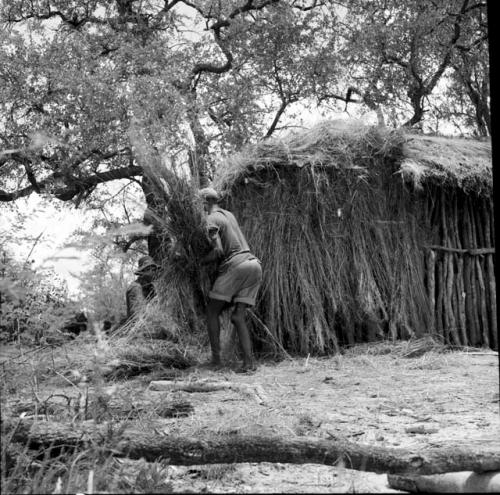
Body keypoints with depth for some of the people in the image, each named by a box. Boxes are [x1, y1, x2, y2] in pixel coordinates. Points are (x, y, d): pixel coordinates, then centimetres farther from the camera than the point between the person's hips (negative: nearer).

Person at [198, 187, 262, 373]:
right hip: (254, 265, 8)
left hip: (235, 266, -8)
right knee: (238, 317, 3)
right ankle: (248, 361, -10)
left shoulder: (211, 220, -2)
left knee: (212, 312, 4)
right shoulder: (229, 214, 26)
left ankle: (216, 358, 0)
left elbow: (218, 251, -14)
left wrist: (198, 262, -1)